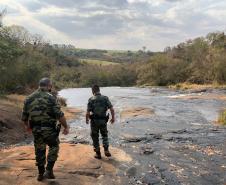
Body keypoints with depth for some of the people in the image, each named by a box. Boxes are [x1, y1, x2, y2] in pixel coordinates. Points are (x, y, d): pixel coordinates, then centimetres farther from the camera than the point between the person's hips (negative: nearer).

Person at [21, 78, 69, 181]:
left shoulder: (29, 98, 5)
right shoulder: (51, 98, -11)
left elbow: (24, 116, 10)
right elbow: (59, 115, -16)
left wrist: (27, 126, 27)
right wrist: (66, 127, -7)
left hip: (35, 129, 5)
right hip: (49, 129, -4)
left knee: (39, 151, 17)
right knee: (54, 147, 16)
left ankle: (41, 174, 27)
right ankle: (49, 170, 9)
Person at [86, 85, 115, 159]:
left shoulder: (91, 100, -11)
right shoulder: (105, 98, -5)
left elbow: (88, 112, -13)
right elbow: (112, 109, -9)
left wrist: (87, 119, 6)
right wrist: (113, 118, 6)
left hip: (94, 121, -2)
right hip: (103, 120, 2)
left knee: (95, 137, 13)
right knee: (104, 135, 21)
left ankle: (98, 153, 19)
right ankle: (106, 150, 8)